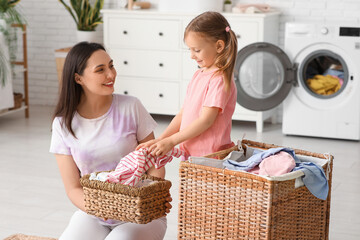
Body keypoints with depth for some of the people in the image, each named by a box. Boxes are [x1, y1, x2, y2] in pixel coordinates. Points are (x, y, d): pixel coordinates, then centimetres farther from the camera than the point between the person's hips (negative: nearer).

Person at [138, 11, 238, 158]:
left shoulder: (219, 79, -12)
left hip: (210, 156, -7)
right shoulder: (198, 76, 15)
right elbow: (182, 115, 15)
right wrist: (160, 140, 4)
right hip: (189, 154, 7)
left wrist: (171, 141, -15)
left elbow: (206, 120, -17)